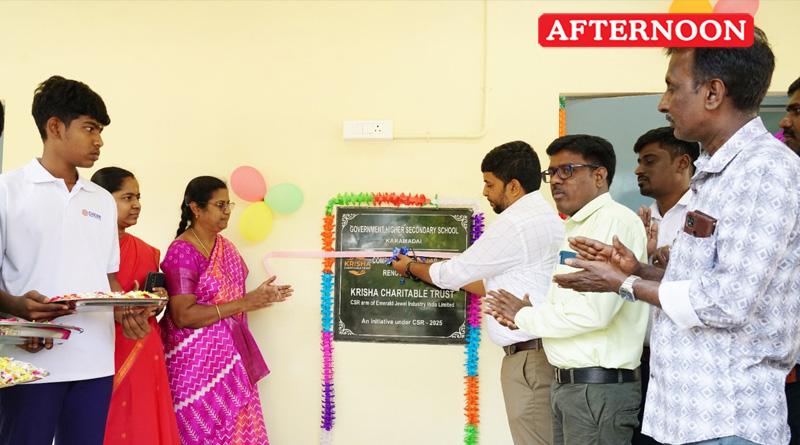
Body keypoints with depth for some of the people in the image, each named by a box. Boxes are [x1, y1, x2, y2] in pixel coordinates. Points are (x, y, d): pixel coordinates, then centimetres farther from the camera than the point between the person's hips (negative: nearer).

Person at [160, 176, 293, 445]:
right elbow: (183, 315, -22)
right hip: (197, 363, -7)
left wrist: (258, 297, 4)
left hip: (230, 359, 7)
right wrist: (243, 304, -21)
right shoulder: (182, 252, -14)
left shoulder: (225, 247, 11)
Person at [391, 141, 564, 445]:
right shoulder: (544, 217, 16)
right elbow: (498, 285, 22)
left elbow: (456, 273, -5)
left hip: (530, 358, -10)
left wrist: (410, 267, 13)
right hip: (537, 353, 10)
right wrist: (439, 274, 24)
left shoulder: (516, 222, -15)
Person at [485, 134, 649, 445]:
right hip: (568, 385, 9)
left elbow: (595, 311, -22)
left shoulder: (615, 220, -12)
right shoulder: (577, 228, 18)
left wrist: (525, 316, -9)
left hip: (599, 387, -9)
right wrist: (524, 316, 0)